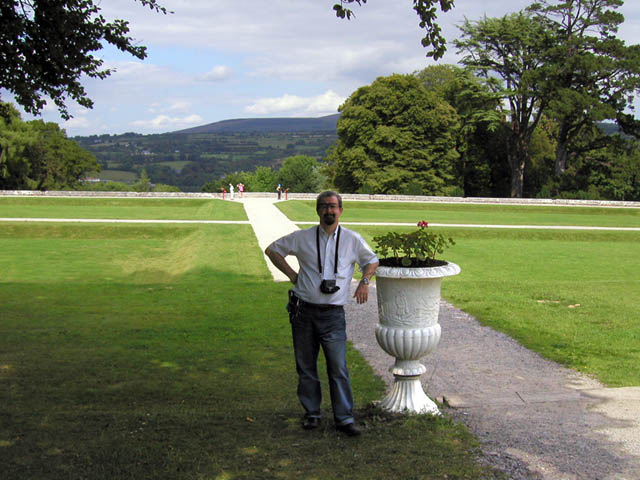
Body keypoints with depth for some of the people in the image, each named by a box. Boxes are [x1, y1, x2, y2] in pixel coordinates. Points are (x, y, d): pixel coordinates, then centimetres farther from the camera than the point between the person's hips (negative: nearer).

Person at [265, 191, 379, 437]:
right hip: (304, 312, 1)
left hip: (333, 314, -1)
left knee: (338, 367, -6)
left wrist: (364, 281, 3)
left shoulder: (353, 240, 4)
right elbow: (272, 250, 15)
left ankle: (344, 418, 3)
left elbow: (372, 260, 21)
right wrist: (292, 275, 5)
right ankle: (312, 413, 20)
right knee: (305, 366, 7)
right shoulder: (303, 237, 3)